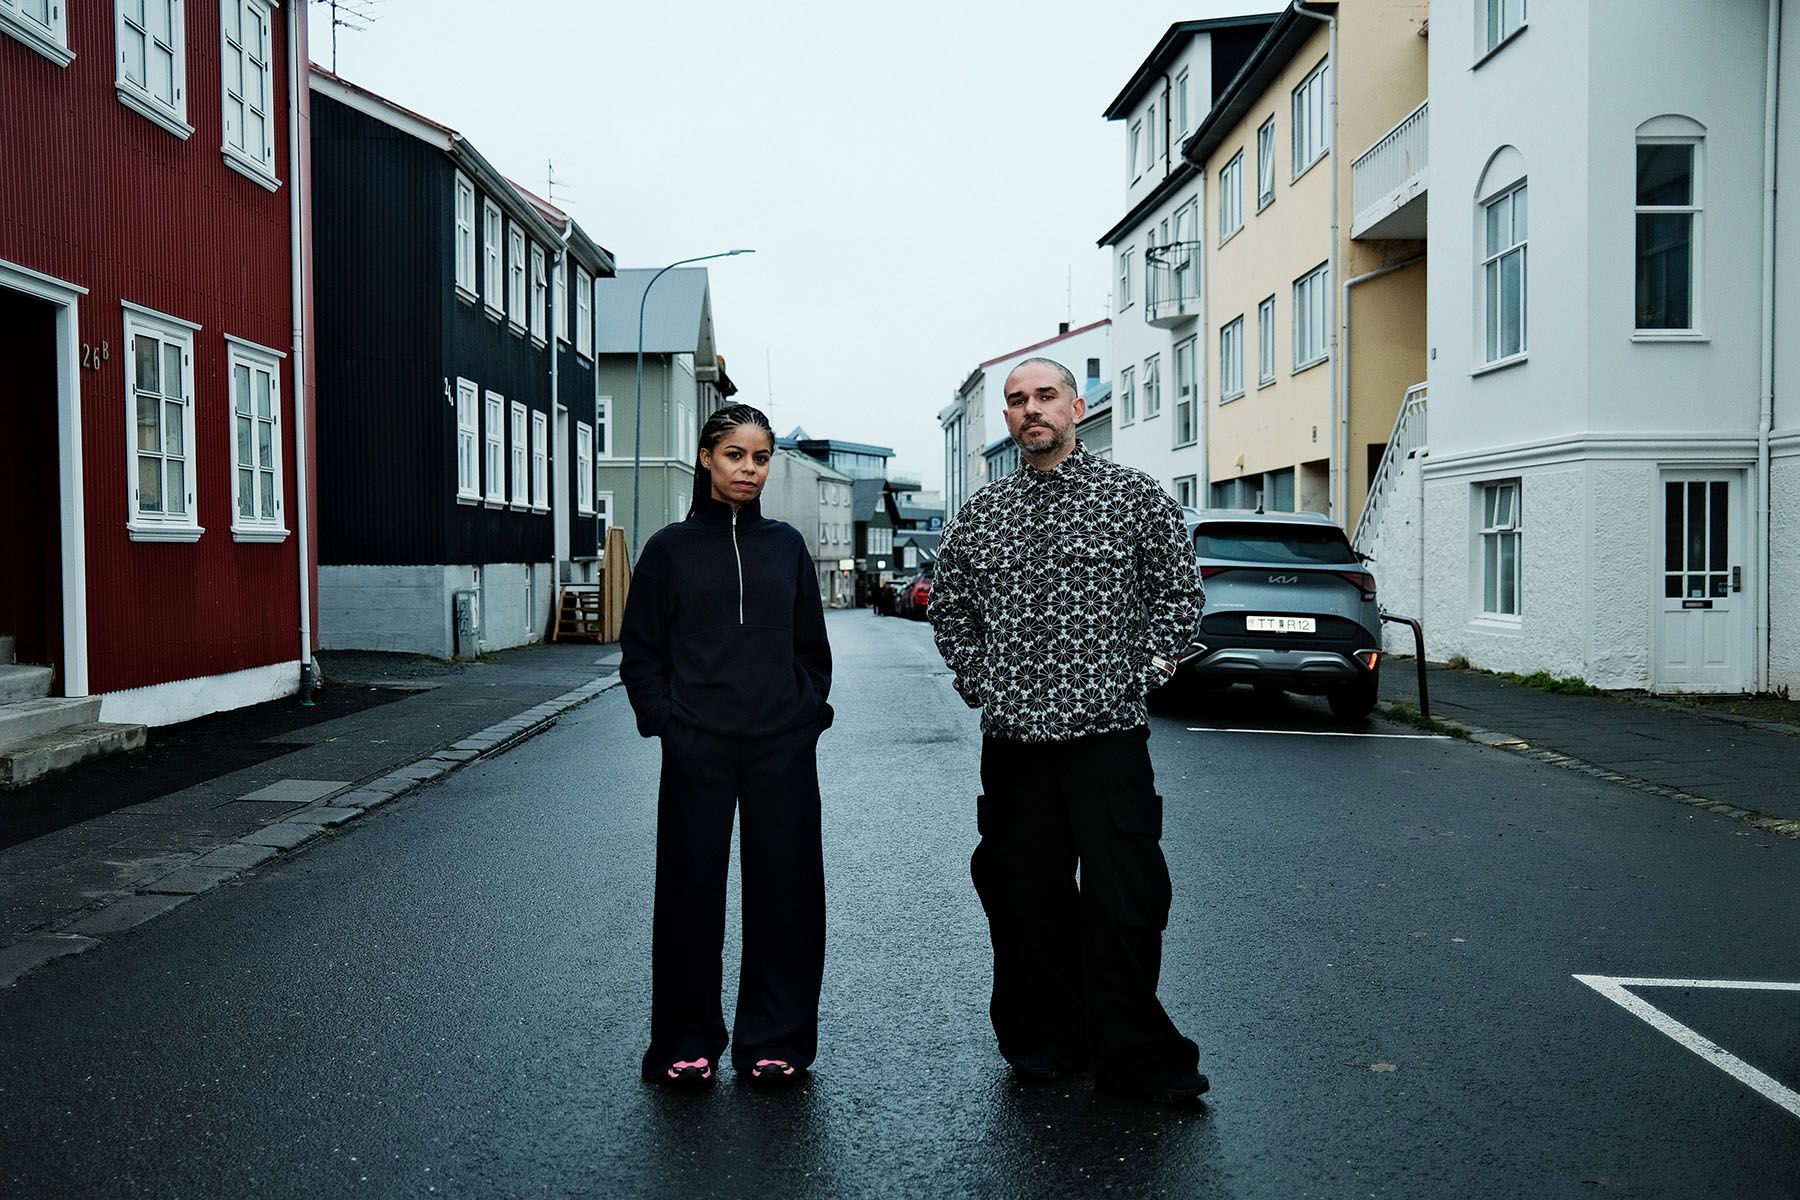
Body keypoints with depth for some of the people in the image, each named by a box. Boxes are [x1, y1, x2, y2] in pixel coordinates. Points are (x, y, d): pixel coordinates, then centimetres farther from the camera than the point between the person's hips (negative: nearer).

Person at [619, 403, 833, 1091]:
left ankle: (774, 1040, 19)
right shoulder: (670, 548, 3)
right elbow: (640, 652, 4)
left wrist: (809, 713, 1)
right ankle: (688, 1042, 20)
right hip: (697, 750, -1)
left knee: (783, 890, 6)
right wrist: (665, 722, -6)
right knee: (693, 892, 5)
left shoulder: (786, 546, 8)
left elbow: (812, 647, 13)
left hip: (782, 749, 2)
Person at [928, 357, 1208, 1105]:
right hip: (1013, 736, 3)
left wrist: (1138, 674, -2)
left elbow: (1179, 595, 5)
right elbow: (949, 609, 21)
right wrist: (978, 680, 9)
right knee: (1024, 896, 9)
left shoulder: (1134, 497, 3)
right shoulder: (980, 514, 12)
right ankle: (1043, 1042, 25)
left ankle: (1136, 1057, 11)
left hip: (1107, 733, -3)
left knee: (1125, 897, -2)